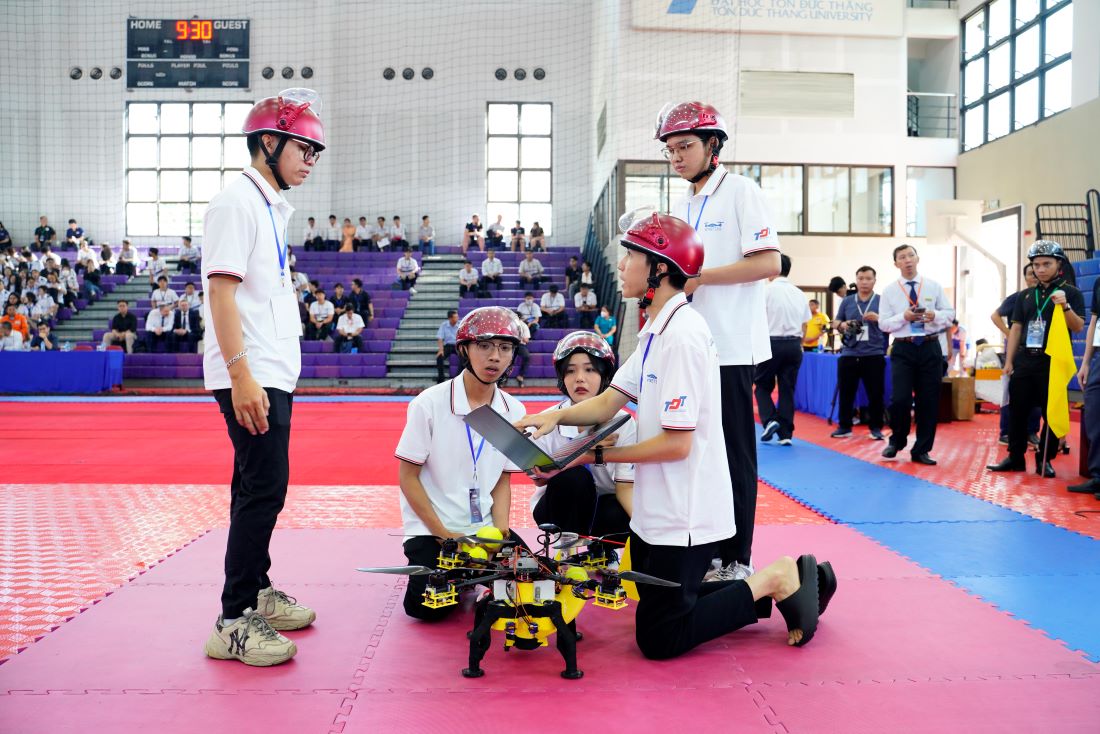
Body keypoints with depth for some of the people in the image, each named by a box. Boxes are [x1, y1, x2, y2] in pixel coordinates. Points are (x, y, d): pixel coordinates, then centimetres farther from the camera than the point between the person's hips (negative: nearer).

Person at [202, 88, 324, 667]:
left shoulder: (271, 206, 18)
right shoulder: (237, 201, -10)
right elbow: (221, 291, -17)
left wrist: (275, 372, 19)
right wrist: (241, 375, -24)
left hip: (272, 374, 10)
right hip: (250, 377, -9)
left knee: (259, 487, 15)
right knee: (264, 488, -10)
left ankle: (256, 592, 27)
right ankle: (234, 623, -3)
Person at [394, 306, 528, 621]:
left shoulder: (514, 411, -2)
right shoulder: (429, 404, -15)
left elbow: (503, 480, 6)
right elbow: (407, 477, -10)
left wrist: (500, 527, -10)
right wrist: (442, 533, -14)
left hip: (484, 525, 4)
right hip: (431, 527, -4)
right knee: (430, 606, -20)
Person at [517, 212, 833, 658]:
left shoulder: (683, 335, -22)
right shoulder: (656, 329, 10)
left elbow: (676, 442, -23)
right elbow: (609, 402, 7)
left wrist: (597, 455, -17)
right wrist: (557, 416, -10)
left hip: (683, 516, -10)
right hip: (656, 509, 10)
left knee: (658, 639, -2)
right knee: (655, 607, 21)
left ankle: (777, 580, 5)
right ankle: (791, 586, 21)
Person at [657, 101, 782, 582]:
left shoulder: (740, 191, -5)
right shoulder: (680, 208, 18)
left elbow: (767, 263, -15)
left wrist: (698, 277, -16)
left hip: (730, 347, -7)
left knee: (734, 454, -1)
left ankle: (737, 560, 8)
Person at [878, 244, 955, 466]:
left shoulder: (934, 286, 7)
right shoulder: (889, 291, 2)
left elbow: (950, 313, 8)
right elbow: (883, 323, 0)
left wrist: (935, 315, -12)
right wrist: (904, 317, -16)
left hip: (930, 347, 2)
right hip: (903, 349, -2)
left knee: (928, 401, 5)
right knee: (900, 398, -11)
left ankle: (921, 450, 18)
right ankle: (896, 440, 17)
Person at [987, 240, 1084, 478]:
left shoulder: (1070, 293, 1)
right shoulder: (1026, 295, 12)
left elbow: (1078, 327, -6)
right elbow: (1016, 328, 12)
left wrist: (1065, 306, -23)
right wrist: (1009, 361, 7)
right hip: (1024, 361, 4)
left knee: (1052, 413, 1)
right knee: (1017, 411, 5)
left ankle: (1044, 459, 12)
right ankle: (1015, 457, 13)